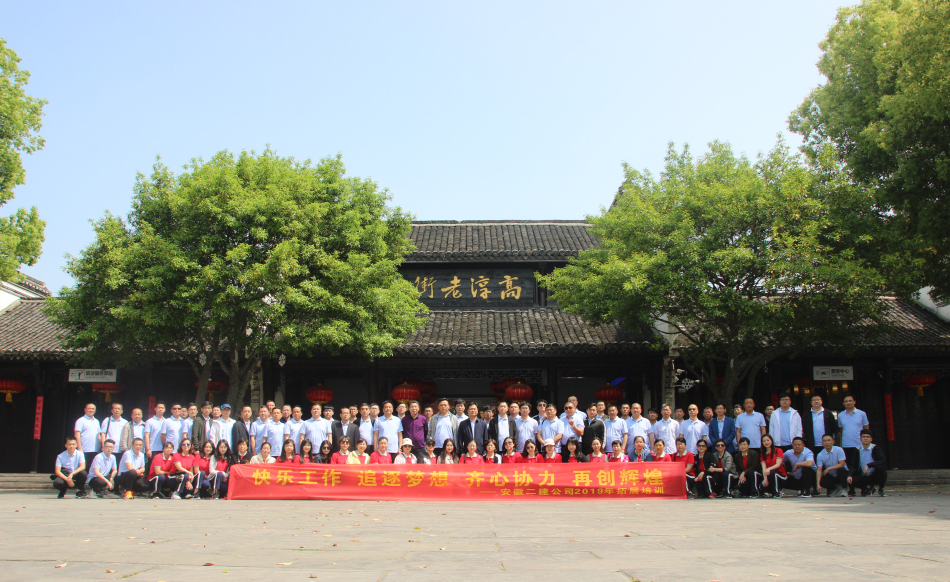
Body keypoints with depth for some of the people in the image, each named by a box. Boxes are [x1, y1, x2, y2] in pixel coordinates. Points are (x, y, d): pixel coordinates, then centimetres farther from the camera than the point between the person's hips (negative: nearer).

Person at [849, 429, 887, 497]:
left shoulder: (876, 448, -8)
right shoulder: (858, 450, 0)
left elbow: (882, 461, -24)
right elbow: (854, 466, -1)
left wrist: (869, 465, -35)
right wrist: (850, 476, -20)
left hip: (875, 476, -2)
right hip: (863, 477, 2)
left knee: (880, 467, -34)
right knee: (851, 481, -26)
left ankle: (881, 489, -5)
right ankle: (868, 487, 10)